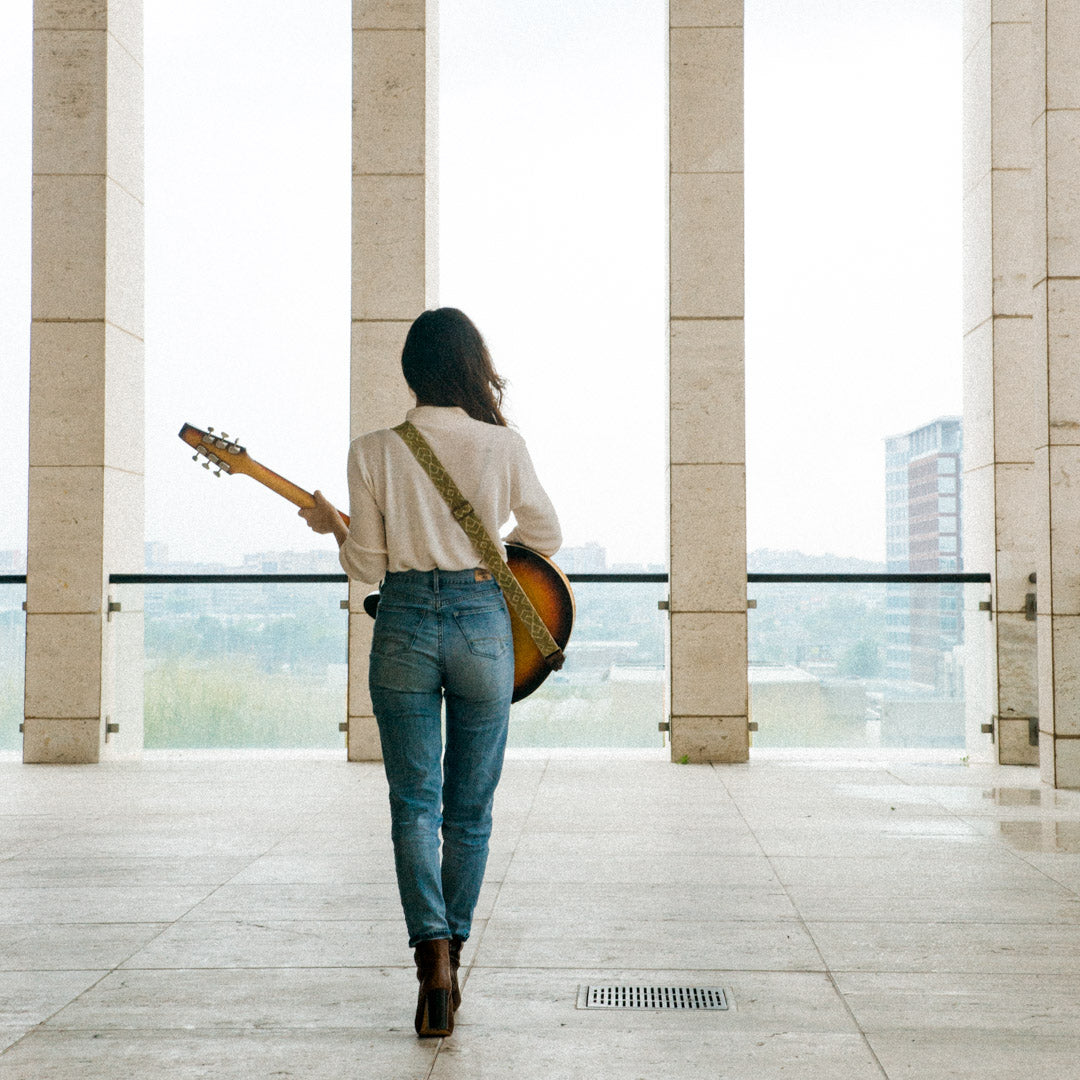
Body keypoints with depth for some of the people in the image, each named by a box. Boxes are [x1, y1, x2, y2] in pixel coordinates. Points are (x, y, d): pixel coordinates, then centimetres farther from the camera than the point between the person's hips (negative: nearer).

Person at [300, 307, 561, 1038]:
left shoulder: (373, 451, -3)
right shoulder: (503, 446, -3)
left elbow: (368, 566, -1)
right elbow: (548, 537, 7)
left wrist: (332, 526, 18)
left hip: (404, 627, 0)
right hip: (483, 626, 0)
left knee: (414, 806, 5)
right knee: (470, 810, 13)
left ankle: (433, 957, -11)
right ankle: (449, 962, 20)